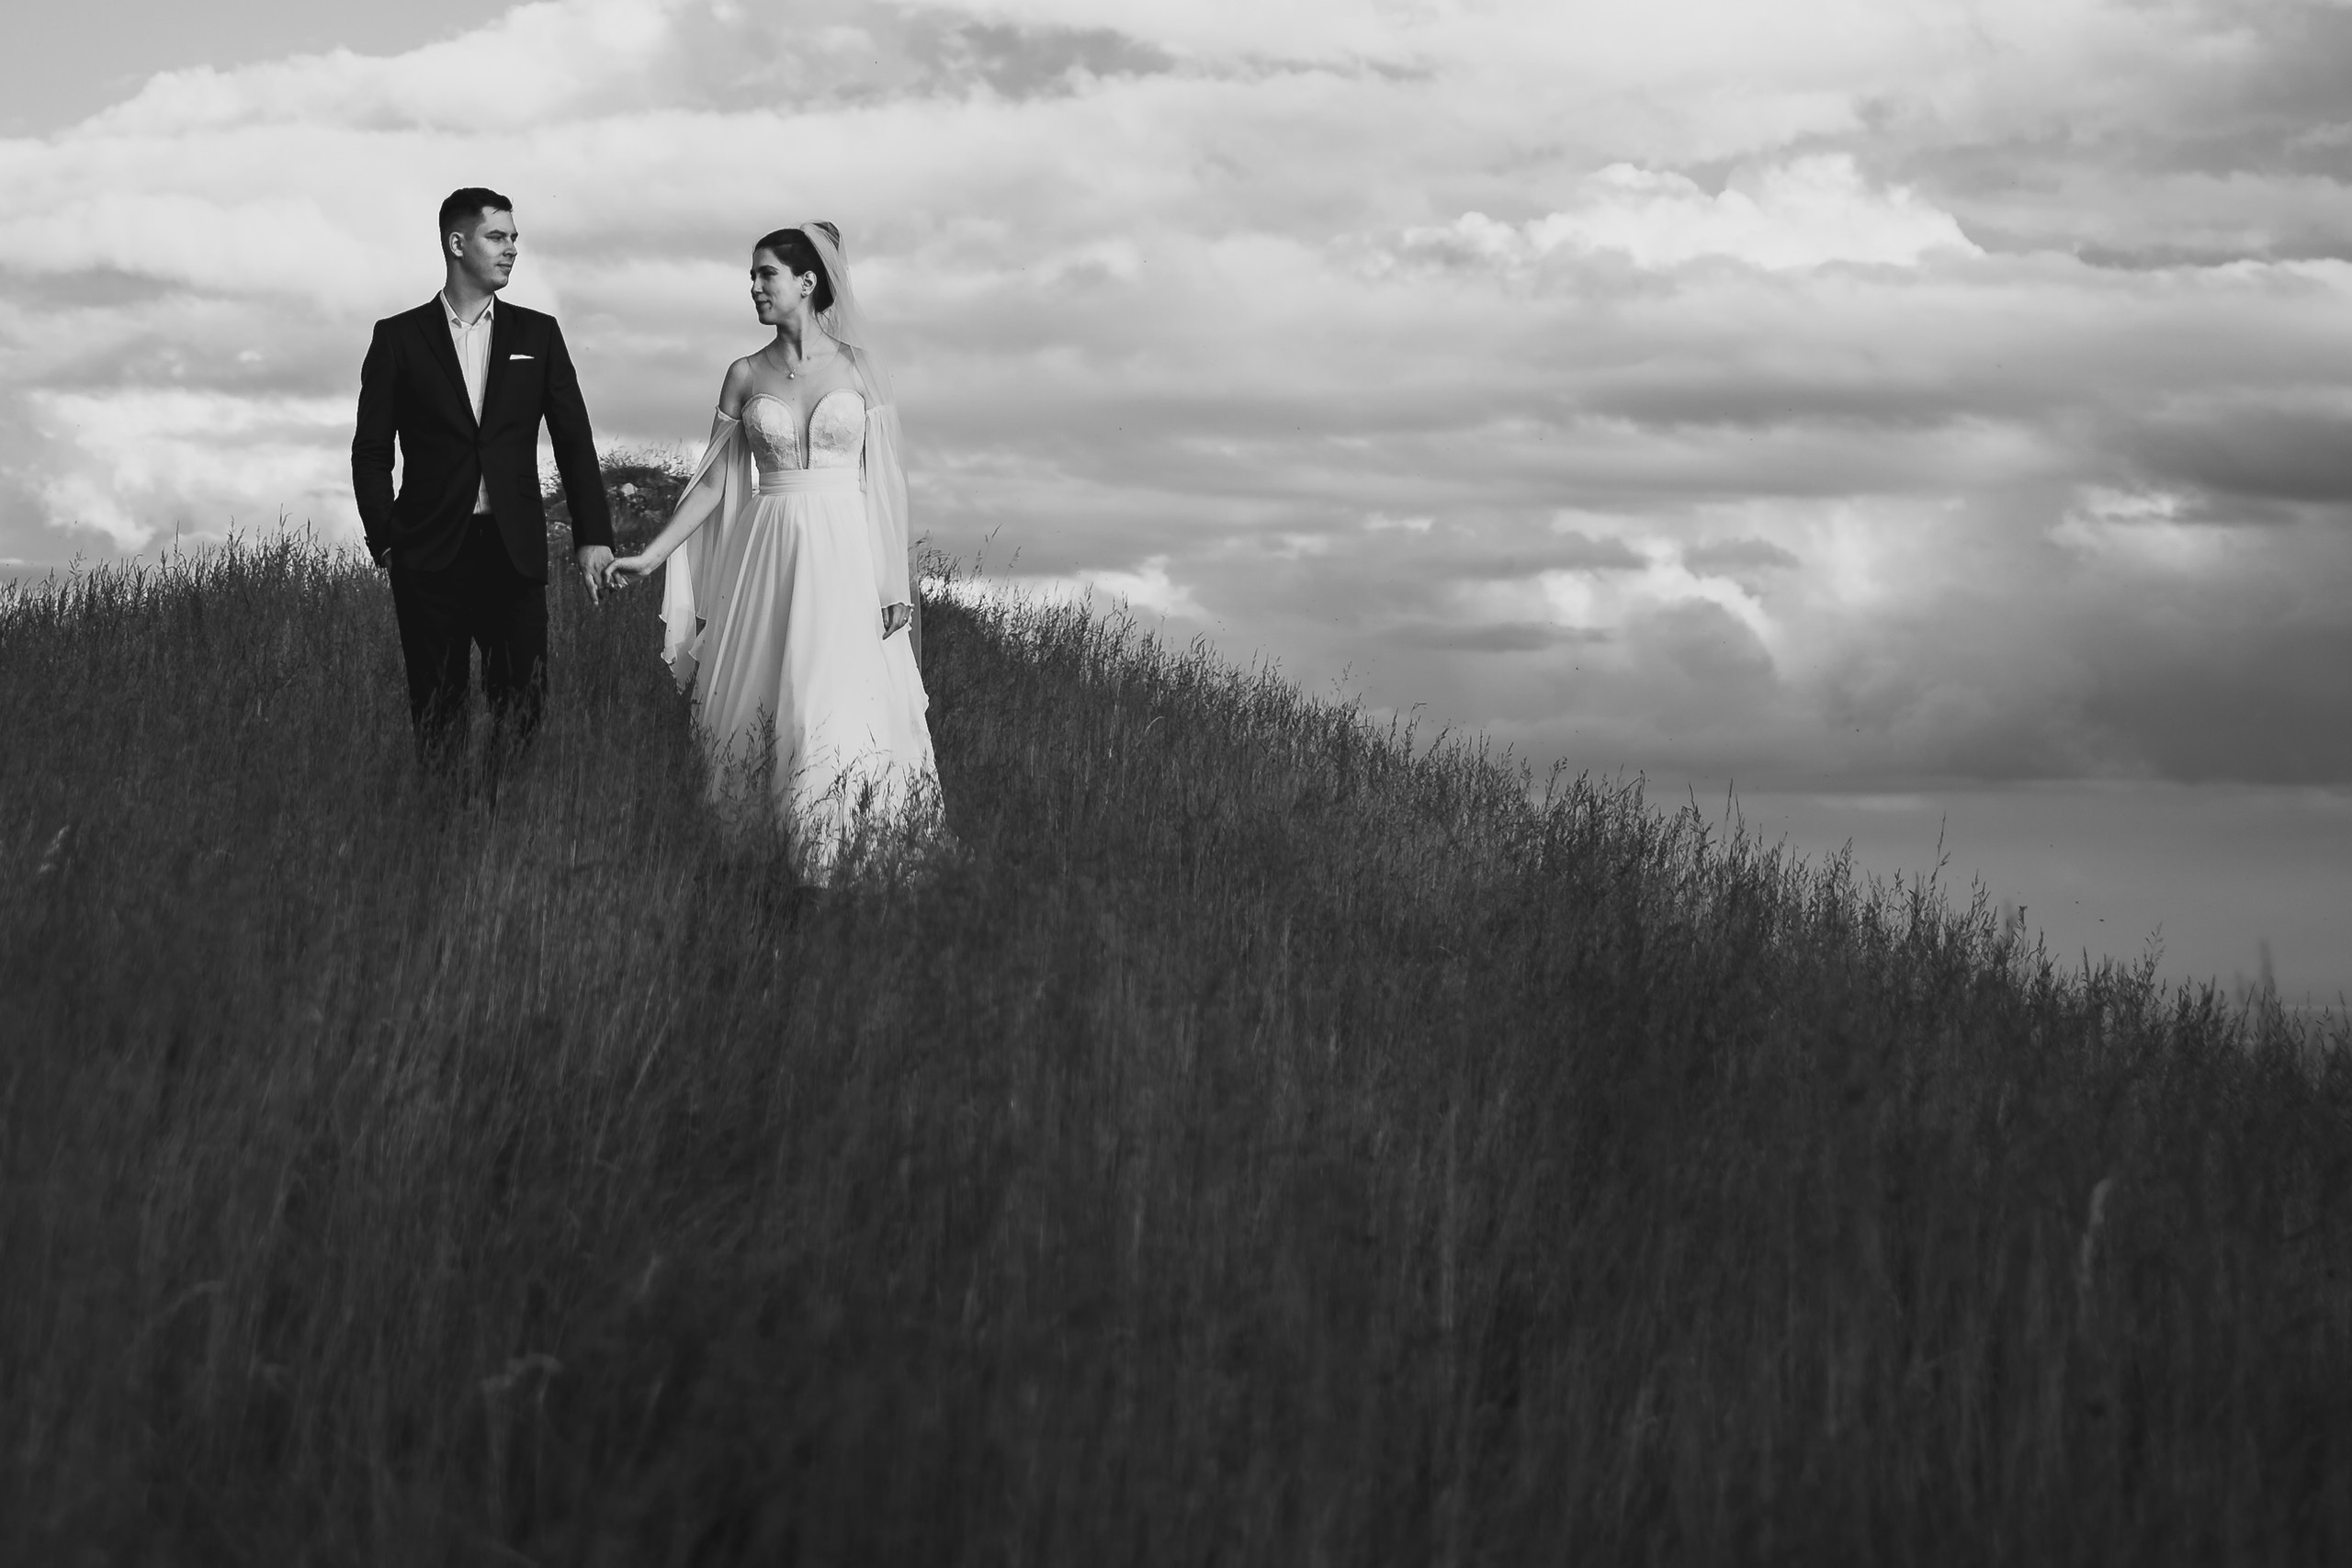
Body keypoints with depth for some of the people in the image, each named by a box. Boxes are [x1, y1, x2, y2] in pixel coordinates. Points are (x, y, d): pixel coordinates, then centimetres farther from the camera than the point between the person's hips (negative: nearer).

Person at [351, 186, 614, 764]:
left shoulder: (538, 335, 10)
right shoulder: (399, 338, 5)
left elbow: (574, 440, 8)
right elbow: (371, 451, 7)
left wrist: (593, 536, 0)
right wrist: (385, 541, -2)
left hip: (514, 550, 1)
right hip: (430, 558, -1)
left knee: (522, 710, -5)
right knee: (437, 716, 1)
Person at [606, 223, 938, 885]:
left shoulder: (857, 368, 2)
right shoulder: (745, 377, 7)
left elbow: (883, 480, 3)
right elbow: (713, 481, 10)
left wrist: (894, 582, -1)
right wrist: (651, 555, 3)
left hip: (846, 553, -2)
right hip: (769, 556, 2)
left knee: (840, 702, -8)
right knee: (773, 705, 0)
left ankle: (826, 872, -2)